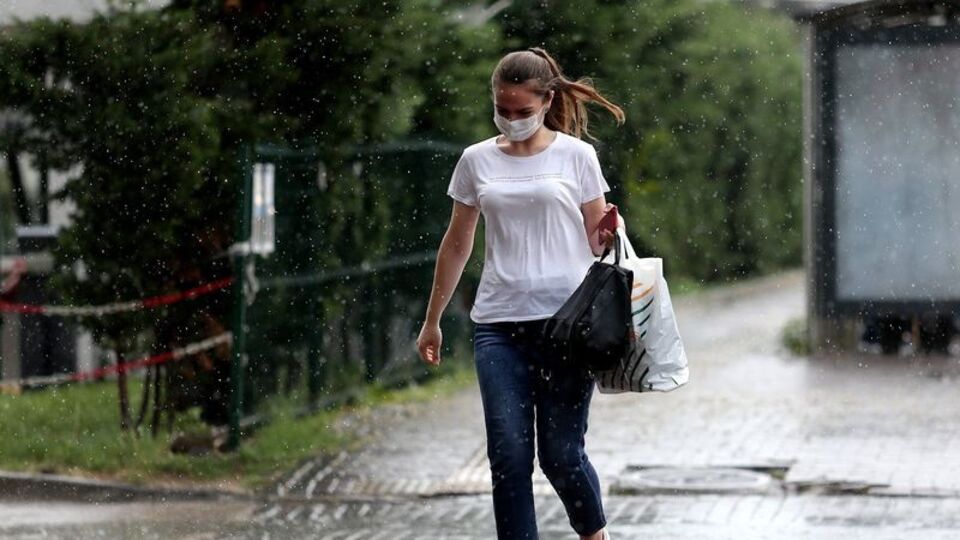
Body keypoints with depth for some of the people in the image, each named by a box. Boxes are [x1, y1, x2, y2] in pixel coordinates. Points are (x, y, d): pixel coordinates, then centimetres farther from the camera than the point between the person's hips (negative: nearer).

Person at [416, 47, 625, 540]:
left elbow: (595, 238, 8)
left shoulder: (575, 156, 3)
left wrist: (608, 233, -16)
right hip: (498, 324, 2)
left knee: (561, 455, 0)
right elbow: (457, 245, 16)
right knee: (508, 457, -5)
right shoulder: (477, 161, 9)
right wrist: (432, 321, 18)